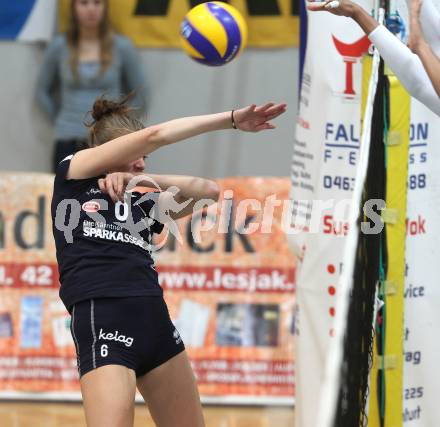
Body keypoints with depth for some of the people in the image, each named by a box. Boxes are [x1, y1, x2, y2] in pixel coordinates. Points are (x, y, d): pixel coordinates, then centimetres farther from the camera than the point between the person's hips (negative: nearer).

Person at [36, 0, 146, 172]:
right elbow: (42, 92, 16)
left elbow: (139, 97, 10)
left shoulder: (122, 47, 1)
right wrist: (60, 120, 9)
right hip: (68, 144, 1)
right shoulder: (59, 46, 4)